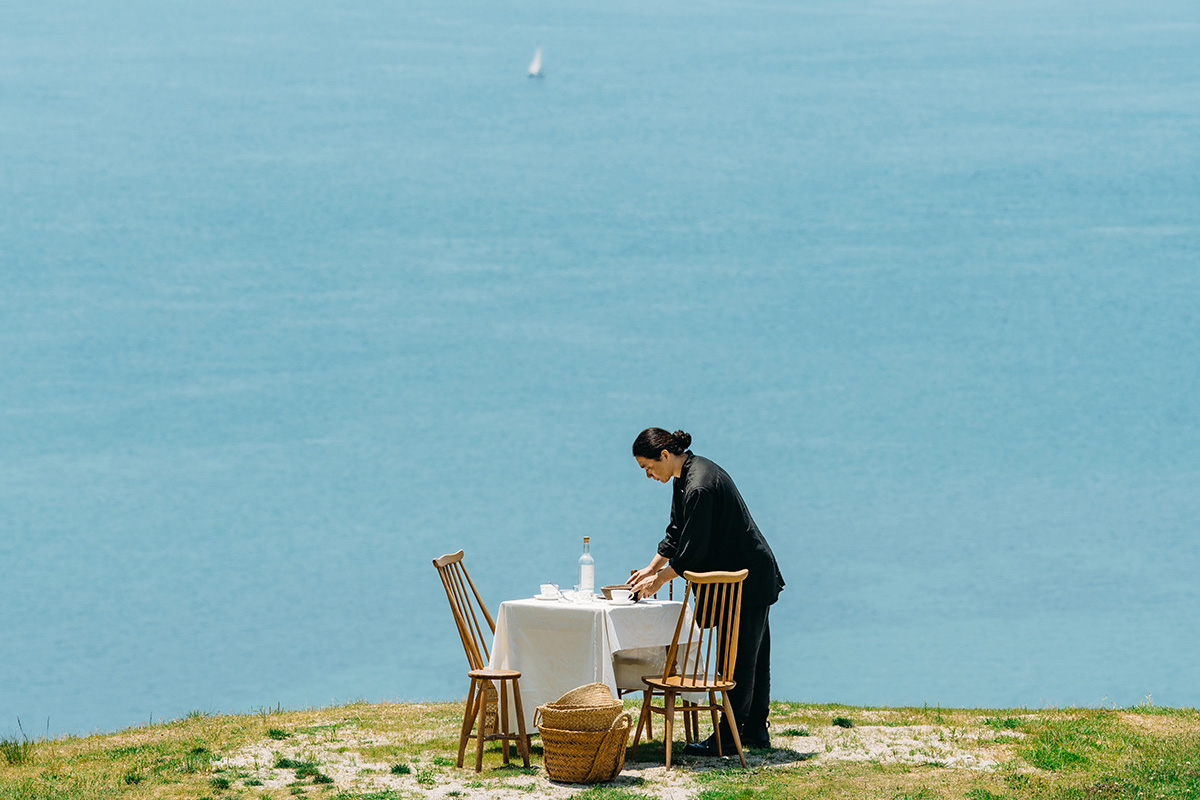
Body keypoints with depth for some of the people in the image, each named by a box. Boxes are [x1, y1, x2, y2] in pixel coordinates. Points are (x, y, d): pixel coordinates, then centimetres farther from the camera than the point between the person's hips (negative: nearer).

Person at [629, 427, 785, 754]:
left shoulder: (699, 487, -26)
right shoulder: (687, 475, 7)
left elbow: (693, 551, -22)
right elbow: (676, 533, 17)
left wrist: (659, 579, -11)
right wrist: (651, 569, 13)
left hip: (747, 578, -10)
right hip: (750, 576, 10)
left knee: (738, 659, -4)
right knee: (753, 656, 16)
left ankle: (727, 737, 0)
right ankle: (756, 731, 24)